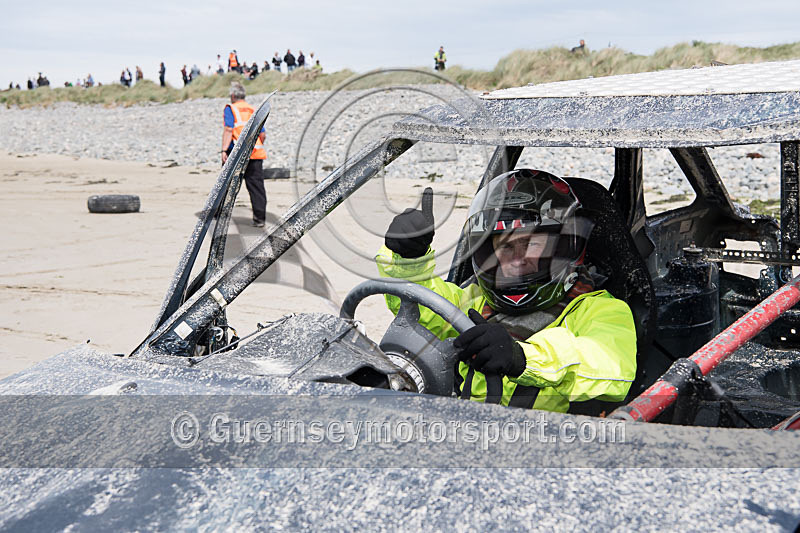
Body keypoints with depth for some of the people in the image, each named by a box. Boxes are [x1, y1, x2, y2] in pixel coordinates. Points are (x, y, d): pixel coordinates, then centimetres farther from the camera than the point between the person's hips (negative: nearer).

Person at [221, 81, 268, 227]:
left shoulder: (230, 109, 2)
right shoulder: (254, 110, 18)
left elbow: (228, 130, -11)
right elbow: (263, 134, 16)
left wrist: (224, 150, -16)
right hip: (255, 154, 4)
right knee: (256, 185, 0)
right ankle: (259, 218, -8)